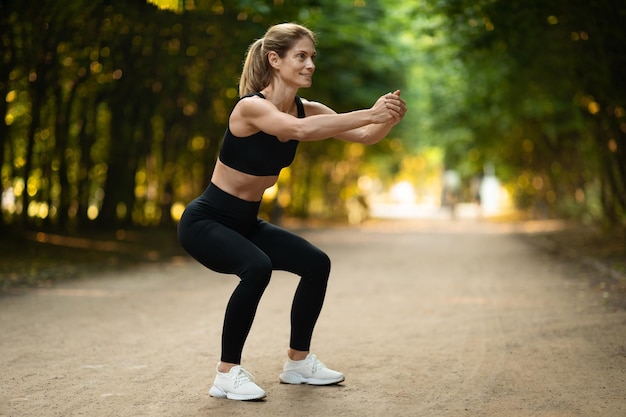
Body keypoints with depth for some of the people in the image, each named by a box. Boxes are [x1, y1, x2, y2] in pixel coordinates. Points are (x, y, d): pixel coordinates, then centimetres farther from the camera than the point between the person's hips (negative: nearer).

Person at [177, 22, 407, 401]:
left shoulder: (305, 109, -1)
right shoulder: (252, 107, -24)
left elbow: (364, 136, -10)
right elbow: (300, 130, -44)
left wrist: (389, 119, -30)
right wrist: (369, 113, -45)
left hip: (247, 222, 8)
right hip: (205, 221, -8)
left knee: (317, 264, 3)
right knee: (257, 267, -32)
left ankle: (298, 362, 20)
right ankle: (227, 373, -16)